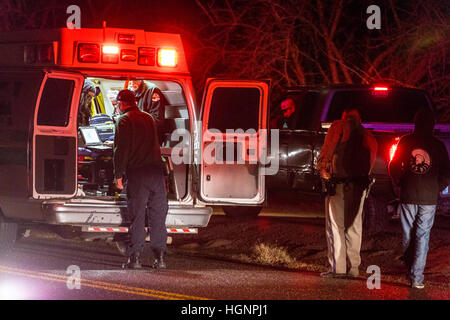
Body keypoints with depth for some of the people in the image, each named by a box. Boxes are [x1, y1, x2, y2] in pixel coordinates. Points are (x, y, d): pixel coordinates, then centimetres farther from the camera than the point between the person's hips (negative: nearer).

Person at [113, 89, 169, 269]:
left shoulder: (124, 121, -3)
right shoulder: (148, 118, 18)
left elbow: (121, 149, -10)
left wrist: (118, 174, -8)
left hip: (137, 173, -5)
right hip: (156, 170, 5)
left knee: (137, 216, -3)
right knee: (158, 215, 8)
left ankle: (135, 257, -4)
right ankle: (160, 257, 7)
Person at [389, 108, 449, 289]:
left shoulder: (405, 142, -1)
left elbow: (394, 167, 5)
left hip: (408, 196, 1)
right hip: (429, 199, -1)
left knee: (408, 235, 13)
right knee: (422, 236, 1)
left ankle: (410, 270, 23)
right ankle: (417, 277, -5)